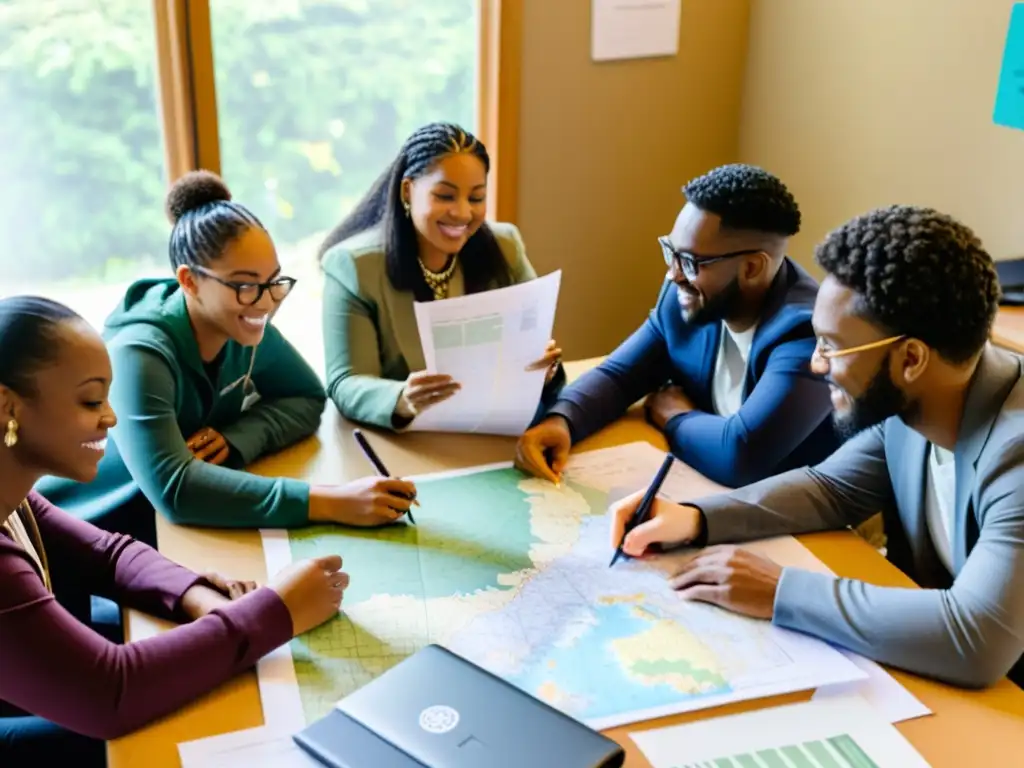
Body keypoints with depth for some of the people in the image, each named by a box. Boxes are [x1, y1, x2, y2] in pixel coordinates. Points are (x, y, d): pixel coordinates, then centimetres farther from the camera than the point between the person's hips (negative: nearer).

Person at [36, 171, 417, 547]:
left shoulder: (245, 330, -8)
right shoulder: (139, 355, -28)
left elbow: (307, 399, 2)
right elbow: (173, 488, -37)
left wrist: (237, 437, -19)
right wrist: (329, 503, -42)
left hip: (177, 531, 6)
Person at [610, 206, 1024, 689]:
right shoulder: (906, 402, -9)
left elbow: (978, 640, -39)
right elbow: (831, 488, 6)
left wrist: (780, 591, -30)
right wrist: (693, 519, -8)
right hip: (924, 675, 5)